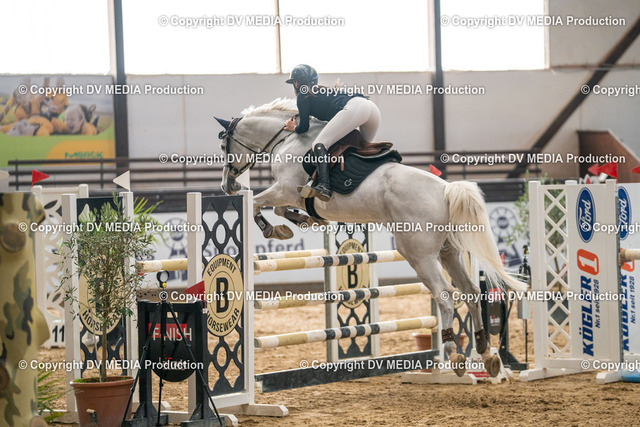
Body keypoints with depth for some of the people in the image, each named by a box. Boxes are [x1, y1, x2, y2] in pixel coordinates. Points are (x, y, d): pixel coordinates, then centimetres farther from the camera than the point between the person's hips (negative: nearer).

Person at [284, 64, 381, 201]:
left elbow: (304, 127, 14)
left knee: (320, 144, -14)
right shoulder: (324, 91, 38)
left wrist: (294, 128, 35)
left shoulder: (303, 96, 16)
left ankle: (323, 186, -34)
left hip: (354, 108, -8)